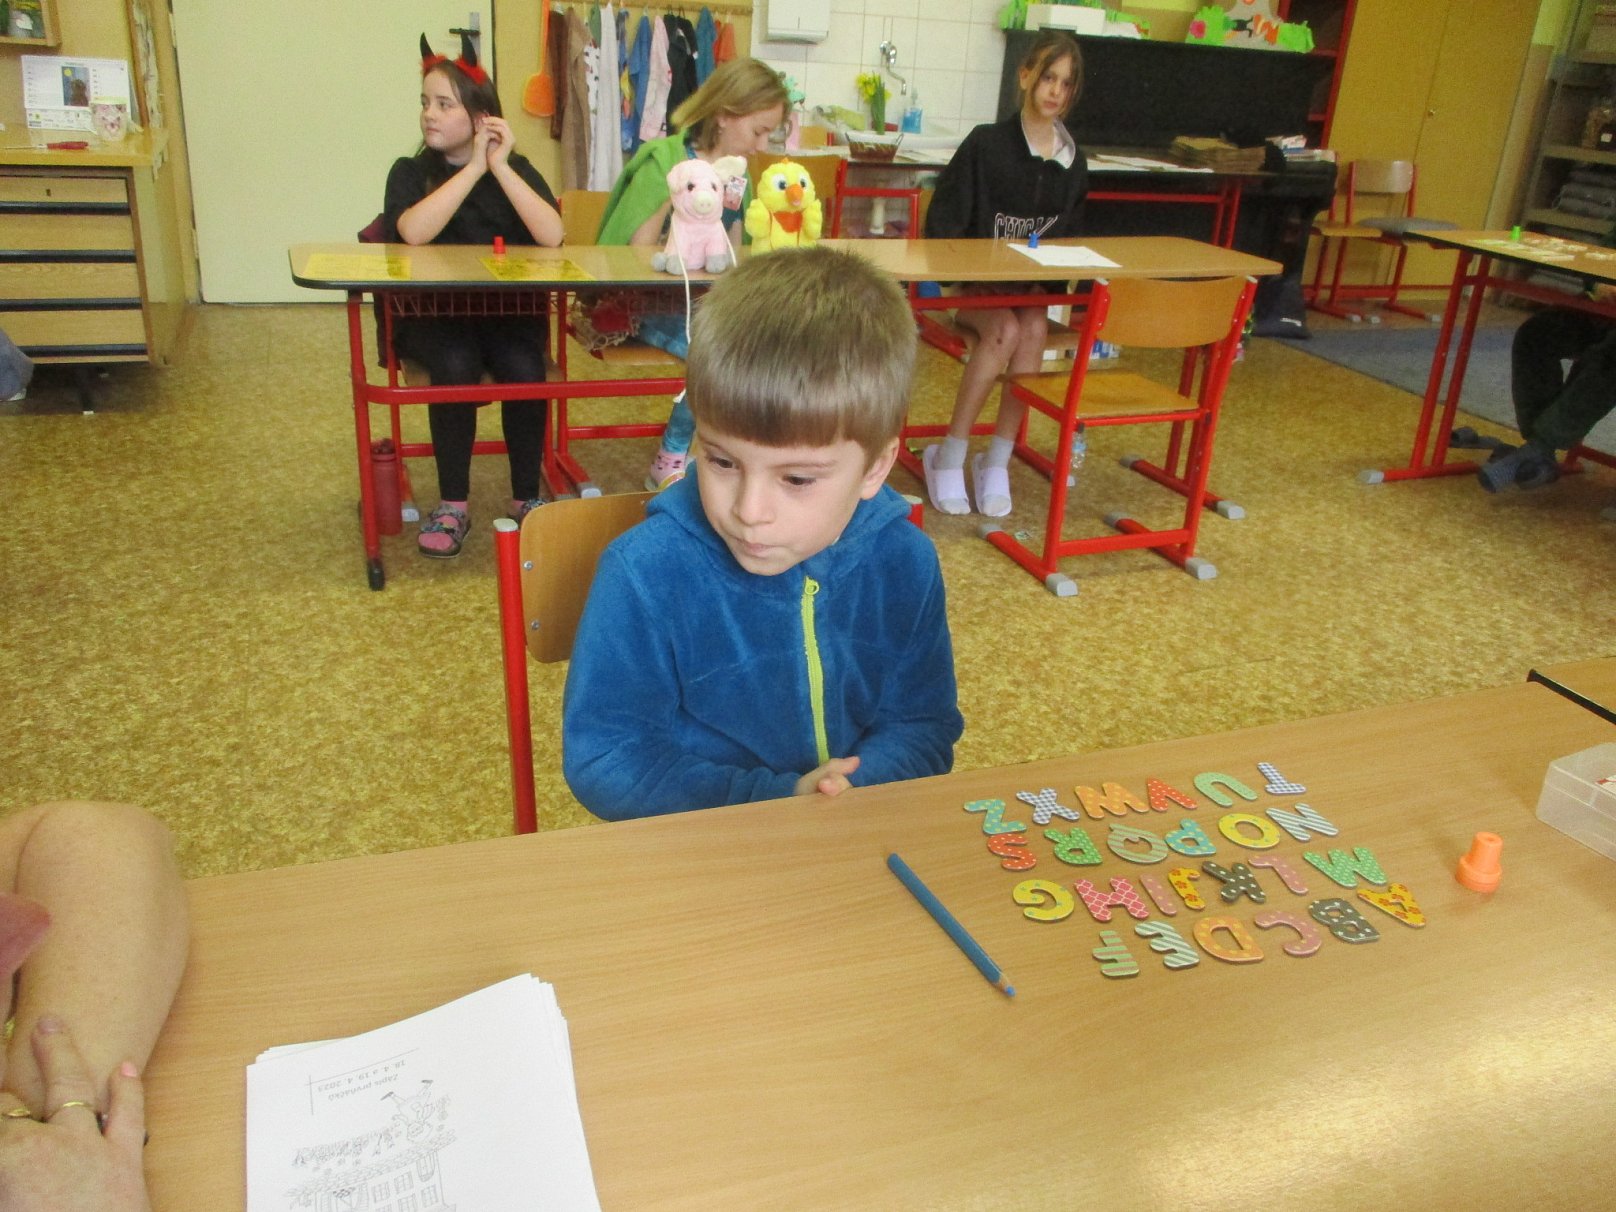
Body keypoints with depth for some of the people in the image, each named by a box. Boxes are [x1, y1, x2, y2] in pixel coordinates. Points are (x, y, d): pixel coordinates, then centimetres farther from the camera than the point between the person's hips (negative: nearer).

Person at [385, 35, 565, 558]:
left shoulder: (517, 168, 6)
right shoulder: (410, 172, 4)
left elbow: (552, 236, -13)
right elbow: (414, 231, -20)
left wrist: (501, 168, -15)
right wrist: (474, 168, -16)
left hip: (509, 311, 1)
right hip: (433, 314, -1)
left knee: (524, 369, -29)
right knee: (456, 366, -32)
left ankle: (526, 500, -11)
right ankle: (452, 506, -18)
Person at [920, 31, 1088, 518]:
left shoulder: (1073, 163, 8)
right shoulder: (986, 144, -5)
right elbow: (942, 224, -7)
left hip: (1032, 289, 3)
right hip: (972, 287, -3)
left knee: (1034, 328, -31)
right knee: (1006, 329, -33)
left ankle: (997, 462, -24)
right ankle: (948, 456, -20)